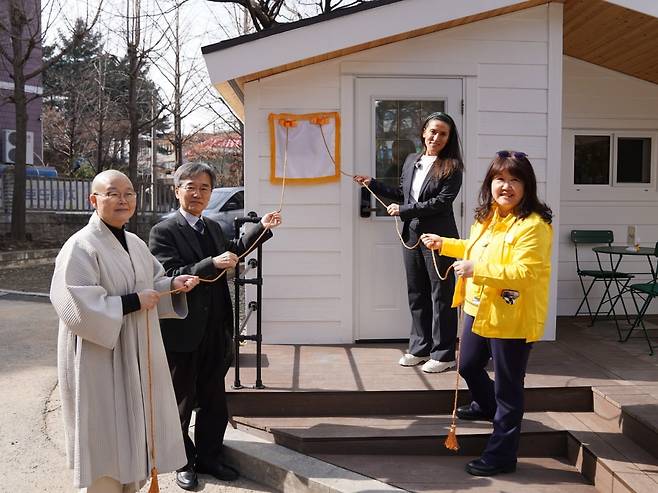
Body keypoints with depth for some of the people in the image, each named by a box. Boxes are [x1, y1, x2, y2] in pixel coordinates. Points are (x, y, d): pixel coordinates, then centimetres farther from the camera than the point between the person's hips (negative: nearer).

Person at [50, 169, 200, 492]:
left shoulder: (136, 245, 9)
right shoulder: (80, 247, -16)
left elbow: (152, 284, 19)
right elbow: (76, 307, -24)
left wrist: (173, 284, -2)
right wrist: (133, 302, -21)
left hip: (138, 356, 8)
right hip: (100, 359, -8)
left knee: (135, 428, 17)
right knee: (106, 437, 4)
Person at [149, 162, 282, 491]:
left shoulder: (213, 227, 10)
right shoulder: (164, 231, -12)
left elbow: (232, 253, 29)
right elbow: (170, 277, -22)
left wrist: (262, 229, 22)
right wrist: (212, 264, -32)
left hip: (215, 331, 7)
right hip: (182, 333, -6)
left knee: (214, 400, 17)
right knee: (181, 402, 12)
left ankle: (208, 457, 34)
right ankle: (183, 463, 29)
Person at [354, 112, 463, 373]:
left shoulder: (451, 167, -8)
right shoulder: (411, 160, 11)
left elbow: (442, 202, -16)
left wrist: (404, 211, -15)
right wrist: (373, 184, 15)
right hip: (411, 235, 6)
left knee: (441, 294, 2)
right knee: (416, 293, 13)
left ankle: (443, 354, 12)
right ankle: (420, 348, 25)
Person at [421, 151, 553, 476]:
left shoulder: (533, 225, -20)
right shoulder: (487, 217, 8)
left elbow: (523, 273, -29)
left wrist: (477, 270, -34)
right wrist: (444, 245, 20)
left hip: (512, 318, -9)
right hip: (479, 309, 9)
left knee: (507, 387, 4)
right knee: (468, 366, 26)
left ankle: (501, 456, 19)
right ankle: (488, 406, 57)